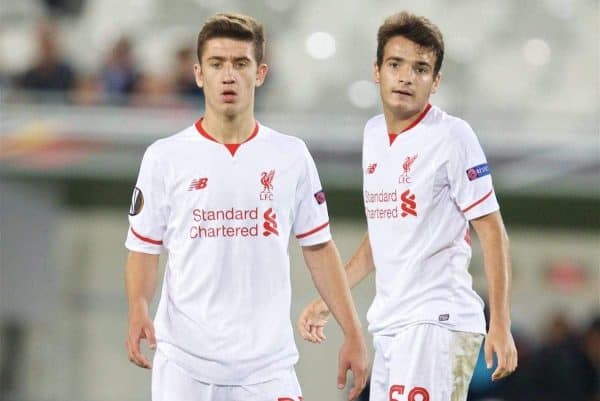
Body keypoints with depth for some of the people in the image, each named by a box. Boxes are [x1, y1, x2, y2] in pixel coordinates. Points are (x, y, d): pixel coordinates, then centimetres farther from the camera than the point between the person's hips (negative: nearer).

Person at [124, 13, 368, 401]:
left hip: (269, 365, 1)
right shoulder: (165, 157, 1)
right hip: (184, 363, -1)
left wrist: (353, 334, 6)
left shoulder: (291, 155, 6)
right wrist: (139, 311, -15)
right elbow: (144, 249, 4)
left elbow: (319, 248, 11)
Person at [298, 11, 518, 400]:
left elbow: (492, 230, -8)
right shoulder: (373, 133, 13)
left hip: (438, 321, -7)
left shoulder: (452, 136, -8)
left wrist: (501, 325, -14)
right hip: (388, 324, 7)